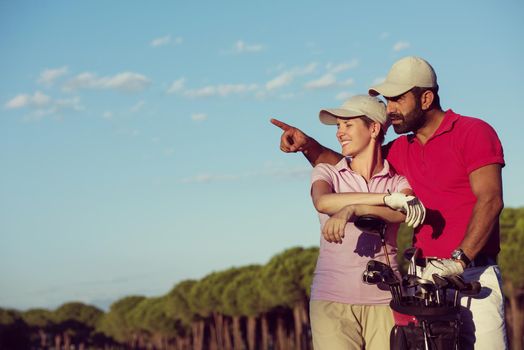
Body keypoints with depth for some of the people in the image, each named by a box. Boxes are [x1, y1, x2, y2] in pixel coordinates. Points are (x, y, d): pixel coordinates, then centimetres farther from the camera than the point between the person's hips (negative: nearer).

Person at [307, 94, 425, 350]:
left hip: (383, 301, 0)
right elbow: (322, 202, -13)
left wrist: (352, 209, -30)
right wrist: (388, 198, -18)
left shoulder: (399, 182, 10)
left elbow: (404, 214, -14)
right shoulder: (326, 173, 11)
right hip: (332, 300, 0)